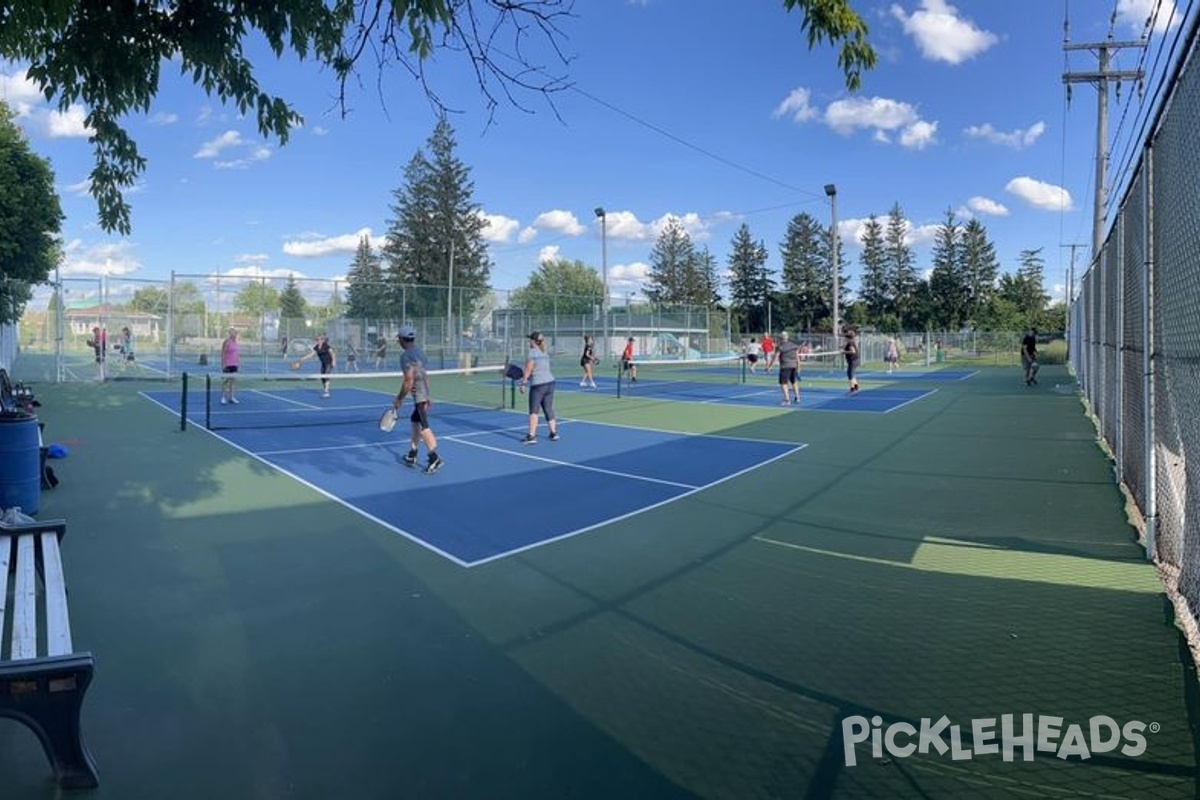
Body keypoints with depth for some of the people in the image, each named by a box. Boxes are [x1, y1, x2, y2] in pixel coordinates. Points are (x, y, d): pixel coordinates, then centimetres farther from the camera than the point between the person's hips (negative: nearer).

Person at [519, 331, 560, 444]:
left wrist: (523, 383, -4)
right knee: (548, 409, 14)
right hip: (550, 382, 7)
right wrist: (525, 375, 20)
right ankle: (553, 433, 19)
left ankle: (531, 436, -5)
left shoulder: (532, 352, -8)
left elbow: (528, 370, -11)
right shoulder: (545, 352, 13)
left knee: (534, 411, -2)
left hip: (538, 385, -7)